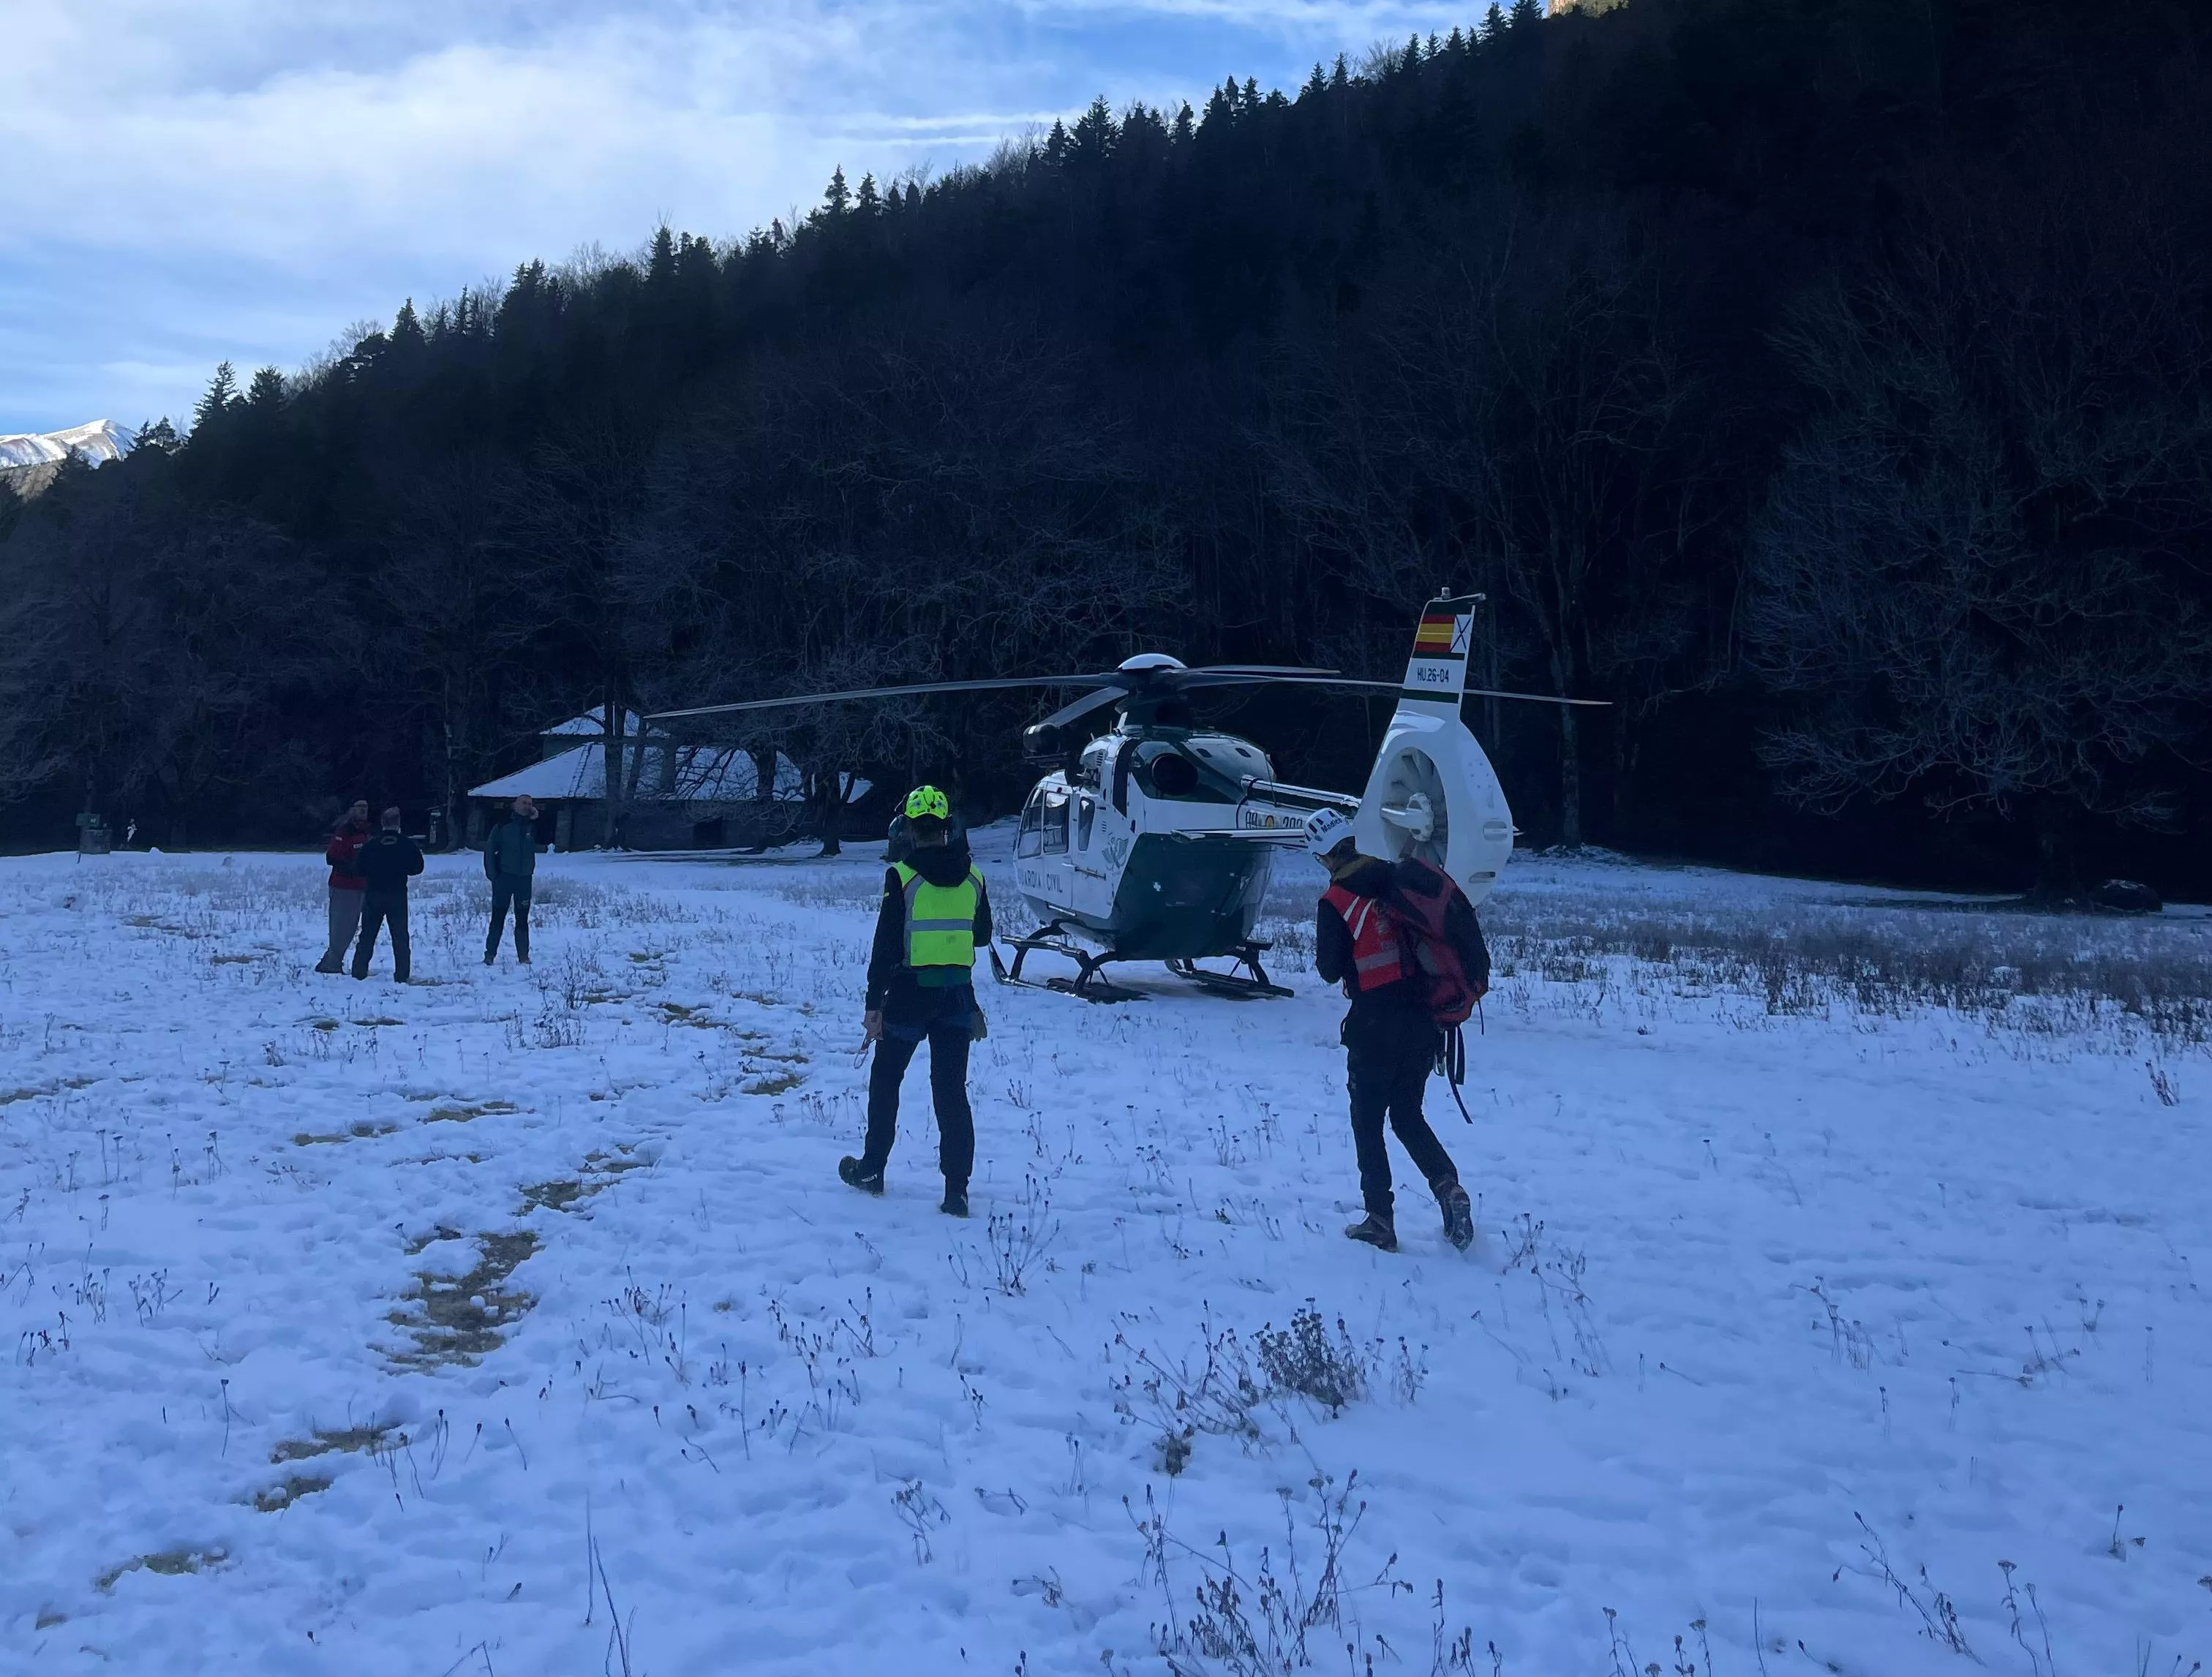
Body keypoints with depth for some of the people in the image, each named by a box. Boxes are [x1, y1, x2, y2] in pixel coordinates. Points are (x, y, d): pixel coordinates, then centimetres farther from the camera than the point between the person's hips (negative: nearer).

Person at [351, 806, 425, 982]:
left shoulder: (371, 844, -4)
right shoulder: (407, 844, -6)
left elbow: (359, 868, -1)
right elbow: (417, 867, 1)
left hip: (373, 894, 1)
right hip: (398, 895, -1)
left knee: (367, 935, 11)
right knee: (400, 936, 5)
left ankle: (359, 971, 11)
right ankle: (402, 974, 1)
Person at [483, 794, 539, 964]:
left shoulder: (533, 827, 7)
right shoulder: (503, 827, 0)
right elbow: (489, 850, 0)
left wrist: (537, 819, -11)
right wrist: (492, 874, -8)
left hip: (524, 879, 2)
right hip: (504, 878, -2)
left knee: (522, 920, 4)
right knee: (498, 918, 0)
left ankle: (523, 956, 6)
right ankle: (490, 954, 4)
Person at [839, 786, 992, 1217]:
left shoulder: (902, 877, -12)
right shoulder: (972, 876, 1)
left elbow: (885, 945, -12)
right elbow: (982, 935, 14)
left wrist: (873, 1005, -7)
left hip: (910, 995, -3)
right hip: (958, 997, 3)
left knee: (885, 1081, 16)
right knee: (952, 1091, 5)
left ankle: (872, 1169, 26)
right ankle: (956, 1189, 0)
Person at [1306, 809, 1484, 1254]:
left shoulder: (1335, 902, -11)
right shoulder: (1399, 878, 5)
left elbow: (1330, 970, -5)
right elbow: (1459, 918, 6)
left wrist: (1325, 951, 15)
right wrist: (1475, 975, 15)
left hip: (1374, 1025, -5)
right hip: (1423, 1020, 6)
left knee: (1367, 1123, 9)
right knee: (1408, 1116, 17)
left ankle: (1380, 1221, 8)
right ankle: (1449, 1188, -5)